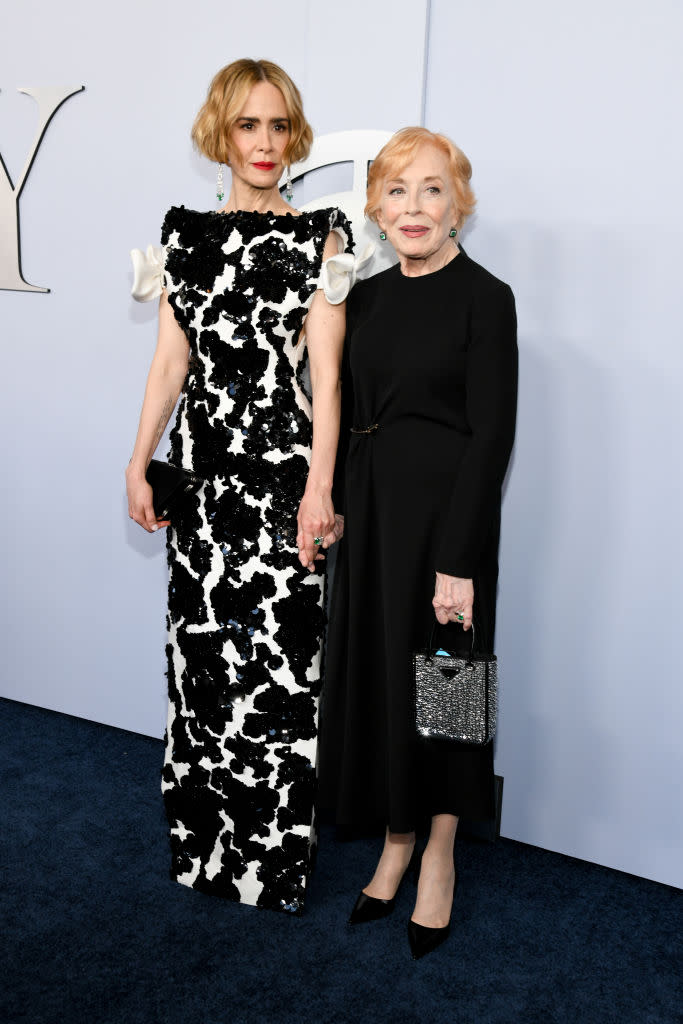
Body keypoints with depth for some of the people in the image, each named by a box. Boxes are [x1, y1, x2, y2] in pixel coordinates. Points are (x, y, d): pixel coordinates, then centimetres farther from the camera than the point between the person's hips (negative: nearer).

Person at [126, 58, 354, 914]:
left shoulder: (319, 236, 2)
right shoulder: (186, 232, 11)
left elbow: (325, 369, -5)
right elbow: (171, 359, 10)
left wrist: (319, 486, -12)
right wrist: (140, 463, 7)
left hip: (282, 467, -3)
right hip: (202, 462, 4)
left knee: (278, 658, -1)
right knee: (201, 647, 10)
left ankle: (274, 856, 17)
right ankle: (203, 840, 29)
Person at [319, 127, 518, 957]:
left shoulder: (485, 299, -8)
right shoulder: (367, 296, 10)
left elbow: (491, 436, -13)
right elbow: (347, 412, 13)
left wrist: (459, 559, -17)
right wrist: (337, 505, 5)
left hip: (444, 512, -6)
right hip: (369, 512, 6)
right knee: (372, 673, 12)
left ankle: (438, 856, 27)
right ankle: (395, 844, 32)